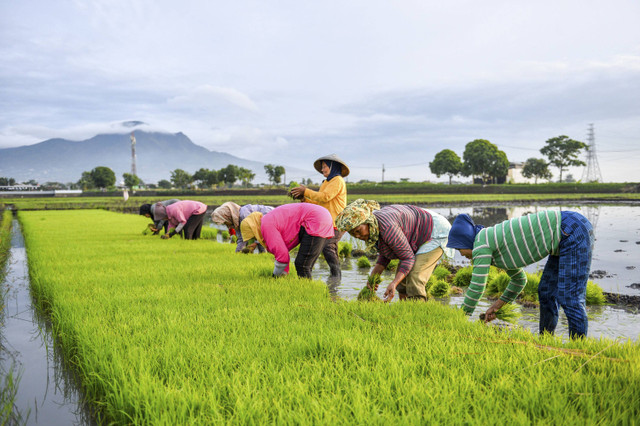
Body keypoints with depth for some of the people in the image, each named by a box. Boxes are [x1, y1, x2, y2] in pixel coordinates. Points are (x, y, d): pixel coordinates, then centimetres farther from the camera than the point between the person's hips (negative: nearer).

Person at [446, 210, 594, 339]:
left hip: (574, 232, -10)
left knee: (569, 297, -10)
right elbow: (519, 279, 27)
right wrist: (496, 306, 21)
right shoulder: (496, 246, 16)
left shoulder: (481, 242, -11)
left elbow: (477, 287, -10)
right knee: (546, 293, 14)